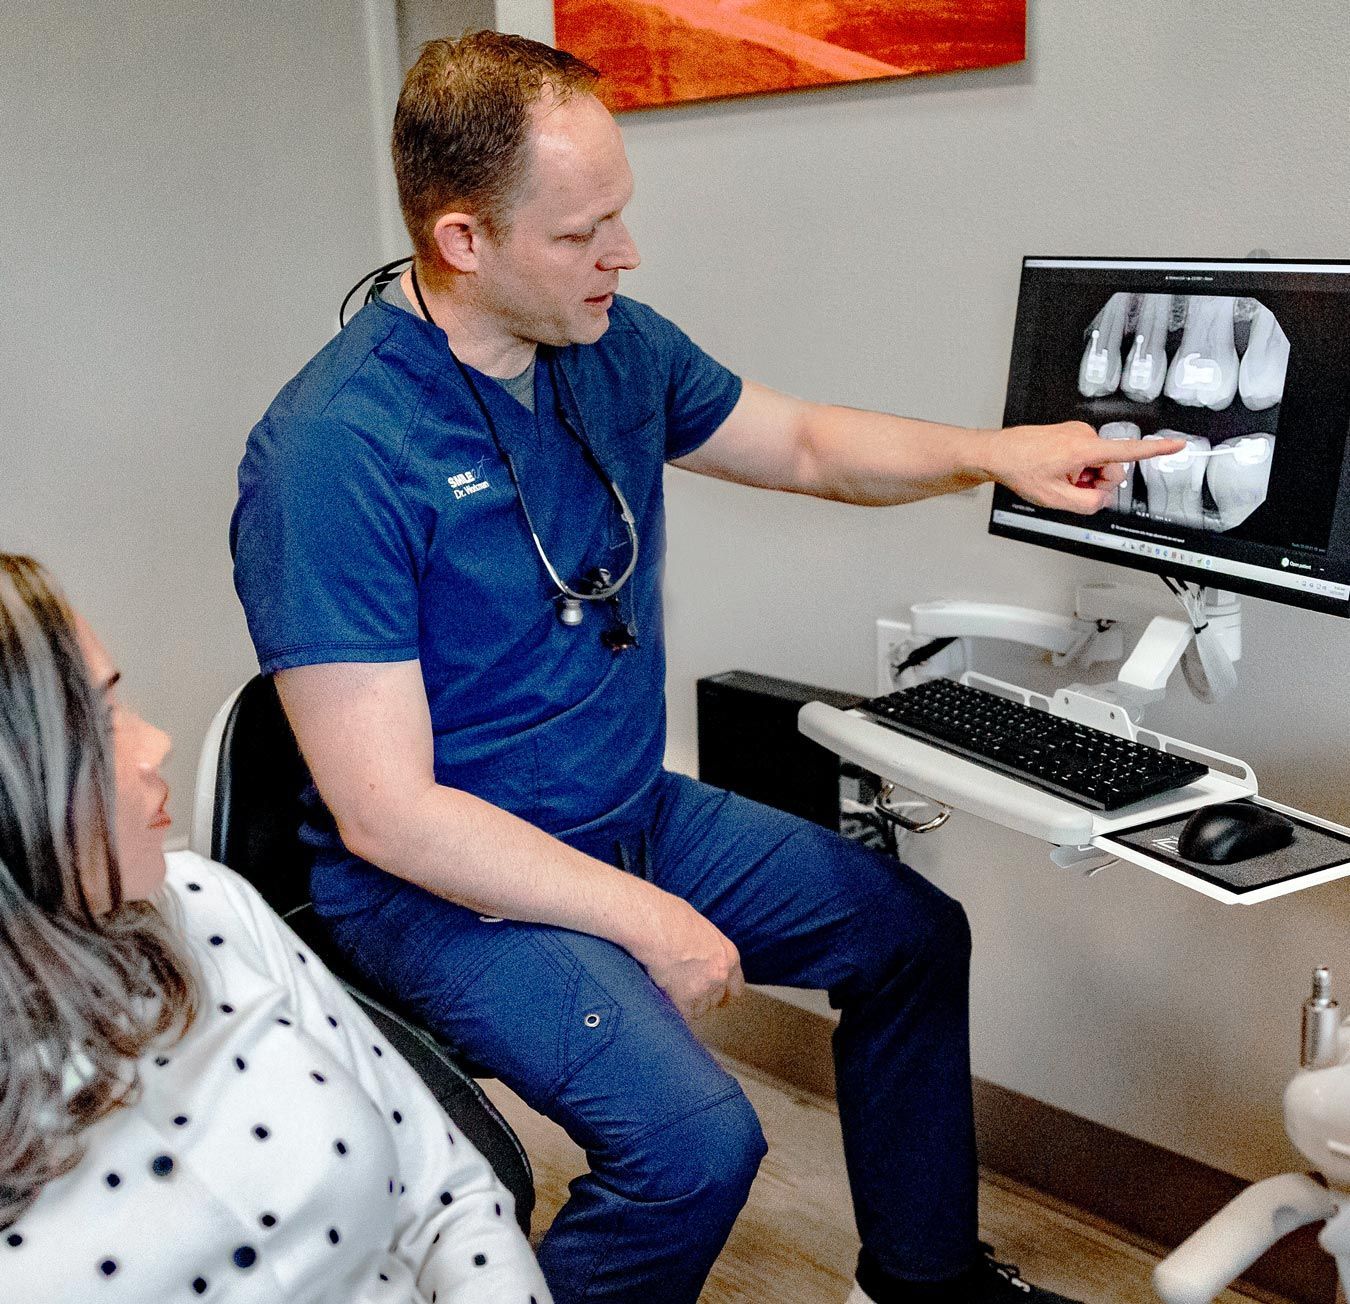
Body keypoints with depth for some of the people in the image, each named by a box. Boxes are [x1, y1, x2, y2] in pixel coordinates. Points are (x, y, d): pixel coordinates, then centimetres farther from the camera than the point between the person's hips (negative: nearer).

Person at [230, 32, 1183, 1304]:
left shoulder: (613, 345, -1)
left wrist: (992, 454, -1)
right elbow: (387, 815, -25)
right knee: (695, 1137, -28)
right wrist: (641, 917, -22)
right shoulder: (330, 453, -24)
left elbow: (804, 443, 15)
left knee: (913, 932, 12)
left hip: (637, 816, 8)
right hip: (450, 880, -8)